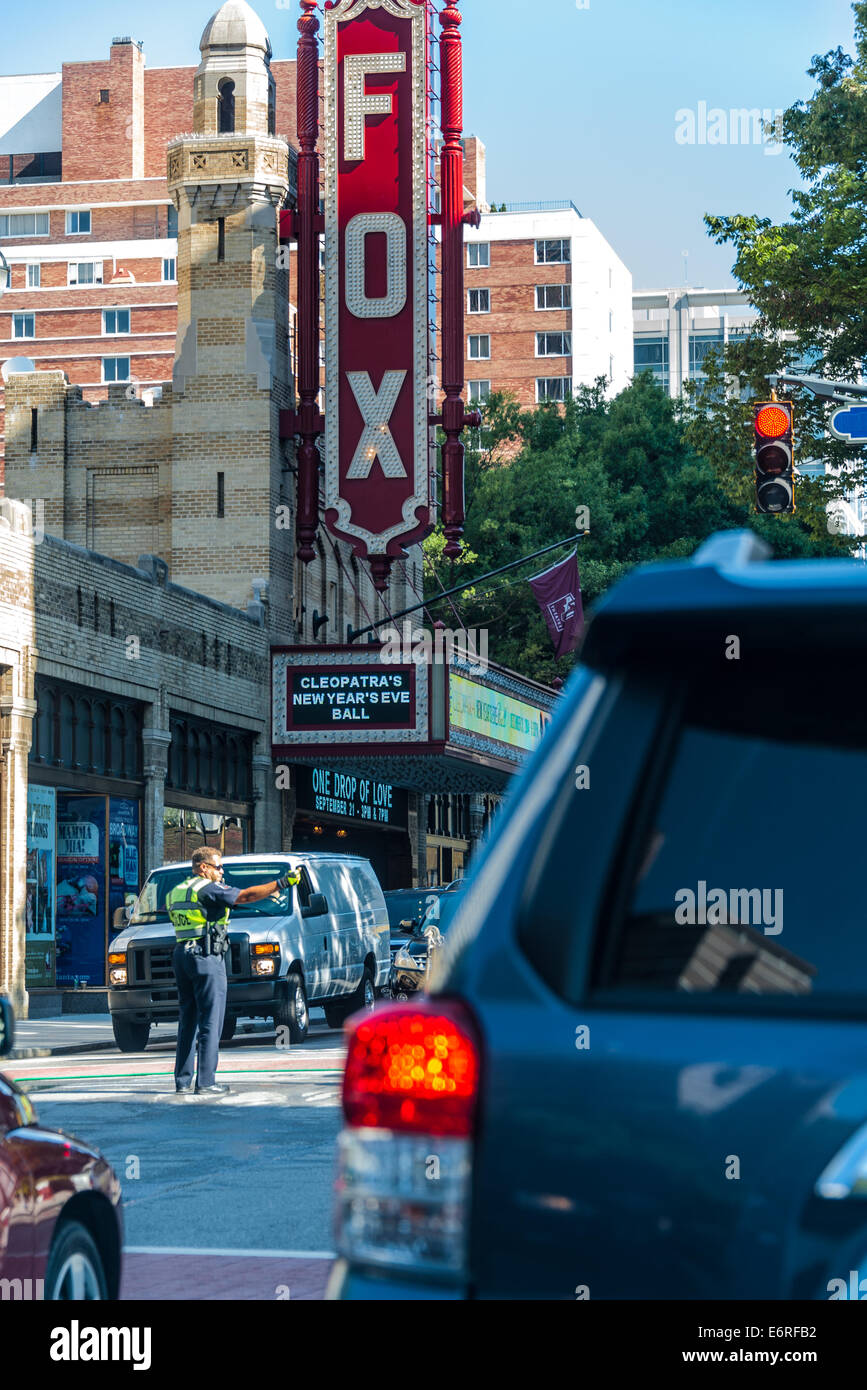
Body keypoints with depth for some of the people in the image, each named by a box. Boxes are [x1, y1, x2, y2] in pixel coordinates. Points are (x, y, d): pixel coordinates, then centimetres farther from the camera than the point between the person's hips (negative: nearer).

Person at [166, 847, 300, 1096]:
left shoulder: (175, 893, 16)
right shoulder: (209, 890, -8)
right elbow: (246, 896, -15)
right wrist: (281, 884, -14)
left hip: (181, 955, 8)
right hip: (206, 957, -8)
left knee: (187, 1021, 12)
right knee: (210, 1021, -5)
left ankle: (182, 1081, 12)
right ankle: (205, 1082, -7)